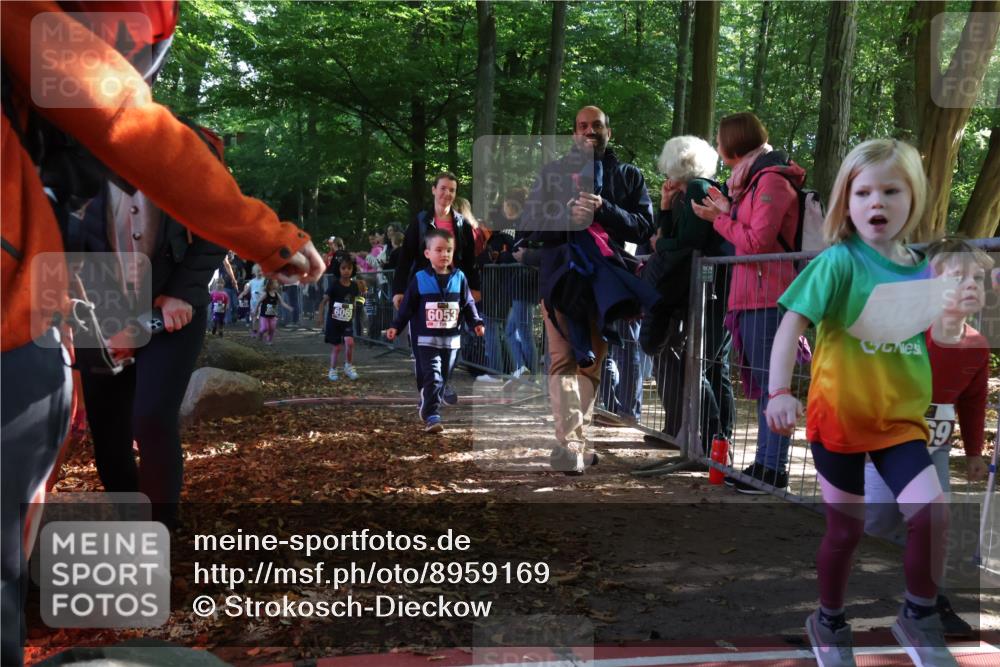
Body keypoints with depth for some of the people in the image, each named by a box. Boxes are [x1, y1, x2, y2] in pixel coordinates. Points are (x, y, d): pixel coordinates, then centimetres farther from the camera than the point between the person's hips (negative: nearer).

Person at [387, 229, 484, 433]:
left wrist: (476, 323, -5)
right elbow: (407, 307, -1)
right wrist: (395, 327, -8)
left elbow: (468, 305, 8)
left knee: (442, 380, 13)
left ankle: (427, 407, 30)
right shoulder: (420, 279, -5)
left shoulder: (459, 278, 2)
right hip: (426, 340, -4)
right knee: (432, 378, -12)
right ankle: (431, 417, -13)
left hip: (451, 340, 4)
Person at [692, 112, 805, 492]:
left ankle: (774, 468, -5)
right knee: (761, 382, 10)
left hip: (767, 296, -10)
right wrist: (727, 212, 12)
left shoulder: (772, 180, -9)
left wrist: (720, 219, -4)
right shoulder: (754, 180, 21)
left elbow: (757, 242, -15)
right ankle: (764, 463, 15)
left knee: (770, 382, -8)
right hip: (751, 296, 10)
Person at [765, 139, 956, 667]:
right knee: (846, 529, 9)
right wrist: (779, 392, -30)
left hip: (900, 418, 4)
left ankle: (919, 617, 15)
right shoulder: (839, 261, -14)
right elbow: (790, 326, -20)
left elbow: (929, 340, 15)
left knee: (932, 513, -12)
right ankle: (829, 622, 35)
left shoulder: (923, 269, 1)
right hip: (839, 414, -3)